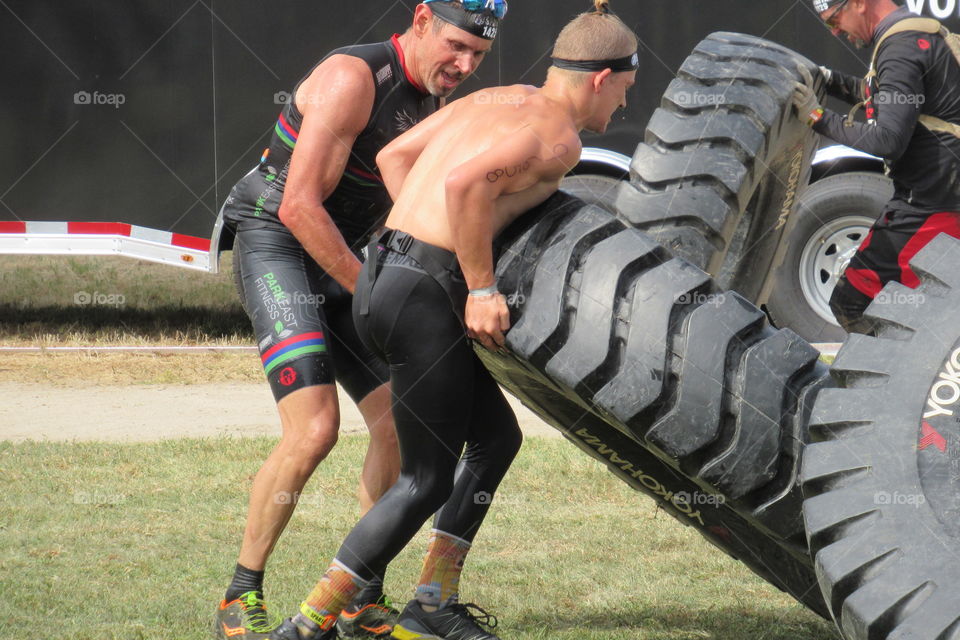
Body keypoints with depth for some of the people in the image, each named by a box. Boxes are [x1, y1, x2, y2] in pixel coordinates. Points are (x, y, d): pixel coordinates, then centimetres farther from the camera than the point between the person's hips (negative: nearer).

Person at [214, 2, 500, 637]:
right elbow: (299, 207, -23)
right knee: (314, 430, -21)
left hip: (346, 263, 9)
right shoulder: (353, 78, -19)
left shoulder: (438, 103, 9)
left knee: (401, 428, 0)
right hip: (276, 249, -9)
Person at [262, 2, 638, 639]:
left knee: (497, 436, 19)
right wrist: (482, 289, -19)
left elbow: (394, 155, 21)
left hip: (383, 276, 10)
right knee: (428, 480, -1)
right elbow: (466, 182, -25)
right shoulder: (558, 135, -9)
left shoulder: (496, 99, 18)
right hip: (425, 294, -10)